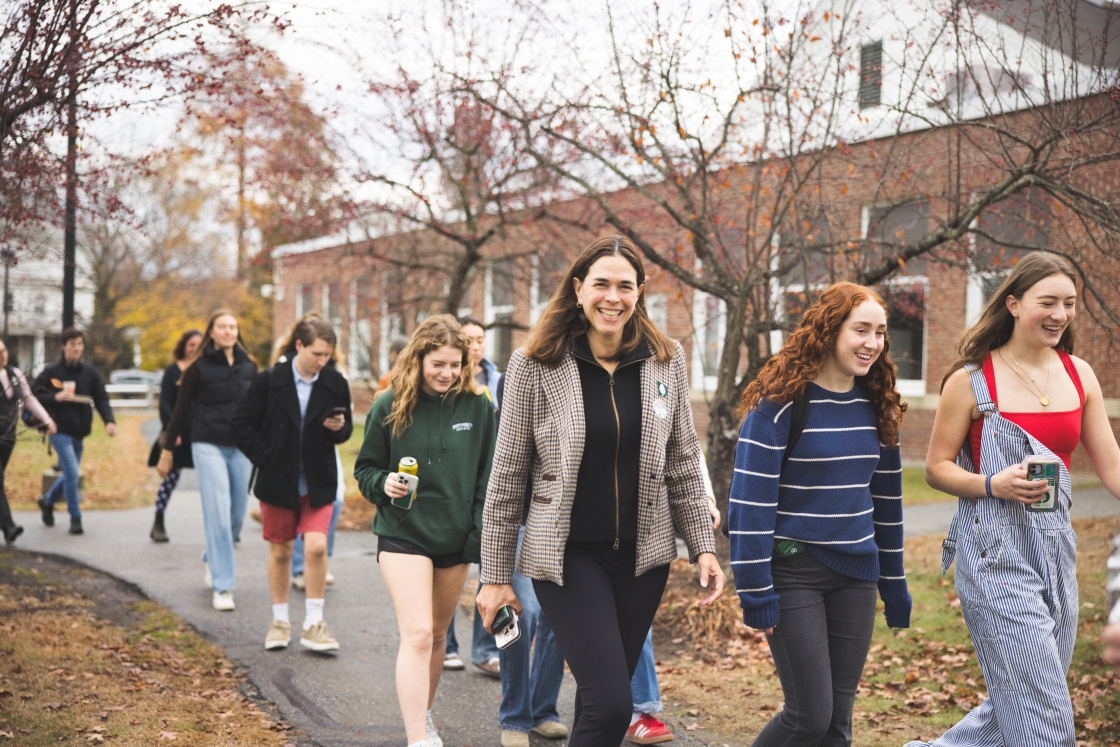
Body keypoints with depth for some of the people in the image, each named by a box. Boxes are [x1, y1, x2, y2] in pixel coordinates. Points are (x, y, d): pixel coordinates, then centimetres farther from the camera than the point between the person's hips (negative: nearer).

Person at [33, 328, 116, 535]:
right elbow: (33, 396, -2)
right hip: (59, 430, -4)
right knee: (72, 473, -14)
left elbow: (101, 399, -1)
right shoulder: (51, 372, -4)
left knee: (72, 474, 16)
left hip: (79, 432, 5)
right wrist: (55, 397, -18)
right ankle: (75, 518, -2)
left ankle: (48, 501, 42)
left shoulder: (90, 372, 3)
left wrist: (109, 421, -17)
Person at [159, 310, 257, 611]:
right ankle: (222, 587, -5)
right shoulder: (198, 367, -3)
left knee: (237, 514, 8)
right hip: (208, 446, -4)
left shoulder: (249, 366, 7)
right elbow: (181, 410, 1)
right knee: (218, 515, -10)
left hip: (242, 447, 4)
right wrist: (167, 451, 2)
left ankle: (214, 559, 36)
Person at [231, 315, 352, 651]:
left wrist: (338, 428, -14)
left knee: (316, 546, -11)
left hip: (318, 482, 1)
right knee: (280, 550, 9)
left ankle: (313, 624, 1)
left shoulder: (335, 383, -2)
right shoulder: (269, 381, -8)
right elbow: (241, 425, -2)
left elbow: (346, 430, 9)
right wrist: (265, 457, -9)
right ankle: (280, 621, 25)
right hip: (278, 482, -1)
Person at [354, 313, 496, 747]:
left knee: (438, 635, 16)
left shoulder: (477, 407, -2)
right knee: (417, 634, -13)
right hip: (403, 536, -3)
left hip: (455, 539, 3)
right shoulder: (390, 406, -6)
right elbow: (365, 468, 3)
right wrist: (383, 484, -18)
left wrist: (482, 532, -2)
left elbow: (488, 477, 3)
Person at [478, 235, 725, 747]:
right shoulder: (535, 365, -7)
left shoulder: (667, 360, 2)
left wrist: (702, 546, 4)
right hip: (568, 553, -3)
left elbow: (684, 465, 10)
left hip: (643, 553, 4)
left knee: (600, 698, 11)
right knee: (610, 703, -13)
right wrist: (495, 575, -1)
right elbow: (507, 479, -3)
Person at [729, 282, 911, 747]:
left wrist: (894, 585, 14)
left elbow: (886, 497, 14)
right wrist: (755, 591, -16)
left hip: (855, 573, 6)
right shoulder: (780, 402, -12)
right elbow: (751, 499, -14)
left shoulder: (875, 406, 7)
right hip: (794, 571, -6)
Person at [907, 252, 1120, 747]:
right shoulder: (971, 380, -6)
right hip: (996, 552, -6)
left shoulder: (1080, 375, 8)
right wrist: (993, 485, -20)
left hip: (1055, 548, 6)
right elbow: (936, 468, -3)